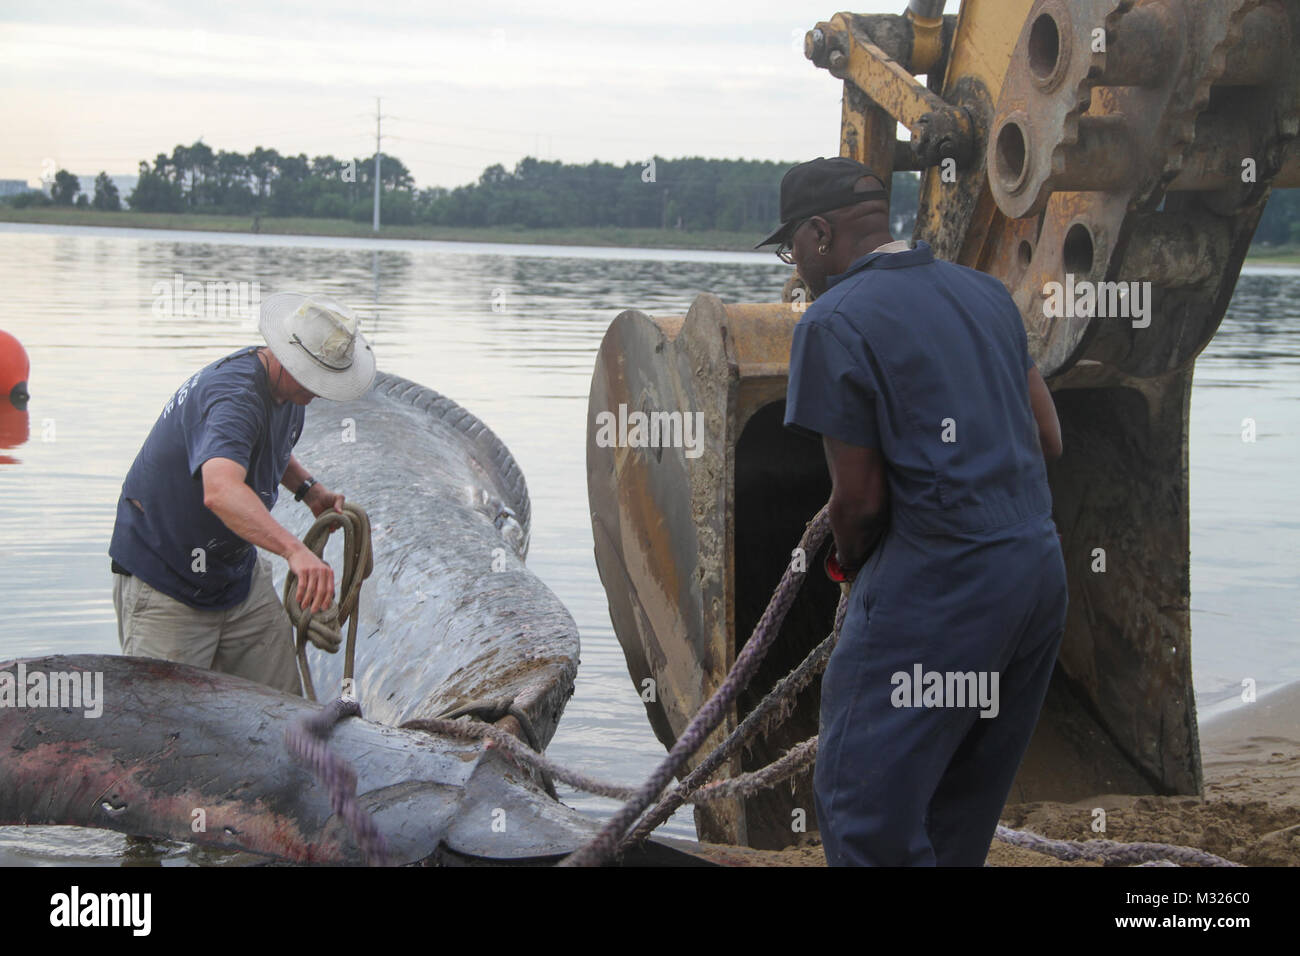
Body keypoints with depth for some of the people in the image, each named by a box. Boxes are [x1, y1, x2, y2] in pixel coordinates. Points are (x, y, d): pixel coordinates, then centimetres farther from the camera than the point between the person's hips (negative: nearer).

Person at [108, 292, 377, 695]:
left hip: (240, 572, 8)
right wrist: (295, 550, -61)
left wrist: (308, 488, 8)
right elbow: (221, 491, -49)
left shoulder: (288, 390, 1)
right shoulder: (234, 394, -29)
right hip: (162, 583, -8)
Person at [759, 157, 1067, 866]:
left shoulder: (835, 322, -10)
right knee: (963, 807, 17)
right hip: (1041, 565, 9)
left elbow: (858, 499, -10)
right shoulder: (985, 293, 13)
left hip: (936, 586, -8)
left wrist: (848, 560, 10)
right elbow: (1047, 440, 16)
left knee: (864, 802, -5)